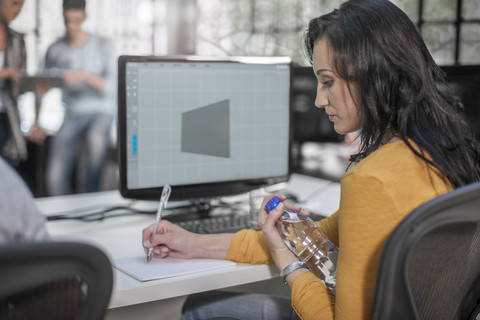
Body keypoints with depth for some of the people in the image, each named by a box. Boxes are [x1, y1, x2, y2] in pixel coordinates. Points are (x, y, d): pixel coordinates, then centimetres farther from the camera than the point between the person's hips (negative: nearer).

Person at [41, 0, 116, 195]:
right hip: (72, 116, 2)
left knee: (96, 139, -38)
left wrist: (84, 76, -28)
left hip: (101, 112, -2)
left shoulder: (102, 45, -3)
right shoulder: (54, 50, 3)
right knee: (55, 177, -15)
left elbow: (111, 87, -12)